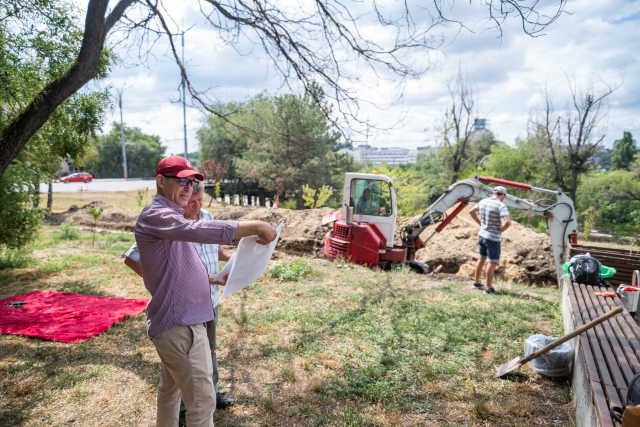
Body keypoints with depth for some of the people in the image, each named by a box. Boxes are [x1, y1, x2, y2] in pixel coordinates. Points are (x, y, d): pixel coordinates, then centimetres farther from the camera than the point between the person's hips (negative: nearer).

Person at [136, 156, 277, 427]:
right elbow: (197, 230, -37)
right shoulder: (155, 215, -17)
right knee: (201, 400, -3)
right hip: (179, 325, -11)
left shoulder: (169, 216, 16)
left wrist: (214, 278, 13)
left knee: (170, 390, 25)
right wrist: (255, 227, -38)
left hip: (175, 321, 11)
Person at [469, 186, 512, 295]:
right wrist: (502, 229, -13)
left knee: (481, 259, 19)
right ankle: (488, 288, 7)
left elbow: (471, 211, 15)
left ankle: (477, 283, 30)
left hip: (482, 235, 7)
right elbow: (508, 222, -31)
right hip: (493, 238, -7)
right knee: (493, 262, 2)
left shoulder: (483, 201, 3)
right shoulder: (501, 206, -19)